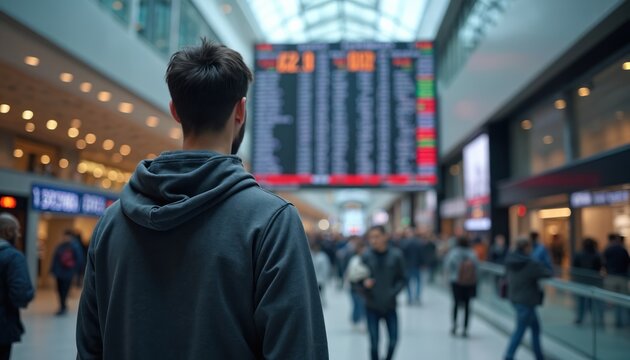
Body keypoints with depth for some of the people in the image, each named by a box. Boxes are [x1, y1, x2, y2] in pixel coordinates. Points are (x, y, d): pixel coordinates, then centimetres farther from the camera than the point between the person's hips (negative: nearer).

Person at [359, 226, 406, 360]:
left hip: (390, 305, 0)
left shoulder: (396, 255, -4)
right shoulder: (366, 256, -4)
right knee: (374, 342, 2)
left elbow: (402, 279, 1)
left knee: (393, 339, 3)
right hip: (372, 306, 0)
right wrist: (365, 283, -18)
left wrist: (393, 292, -15)